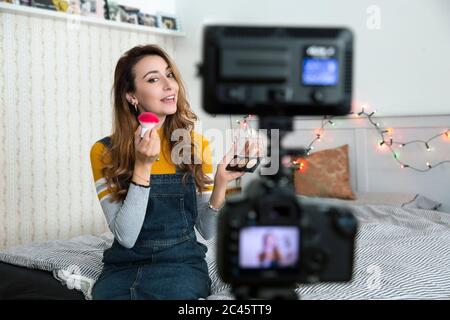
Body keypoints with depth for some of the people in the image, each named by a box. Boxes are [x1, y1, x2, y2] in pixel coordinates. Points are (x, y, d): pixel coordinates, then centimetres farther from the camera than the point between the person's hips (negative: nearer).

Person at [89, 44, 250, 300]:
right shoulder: (104, 152, -6)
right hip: (125, 266, 0)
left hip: (181, 262, 1)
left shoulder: (196, 144, -1)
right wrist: (142, 166, -22)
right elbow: (126, 237, -13)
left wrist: (220, 185, -17)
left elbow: (207, 231, 1)